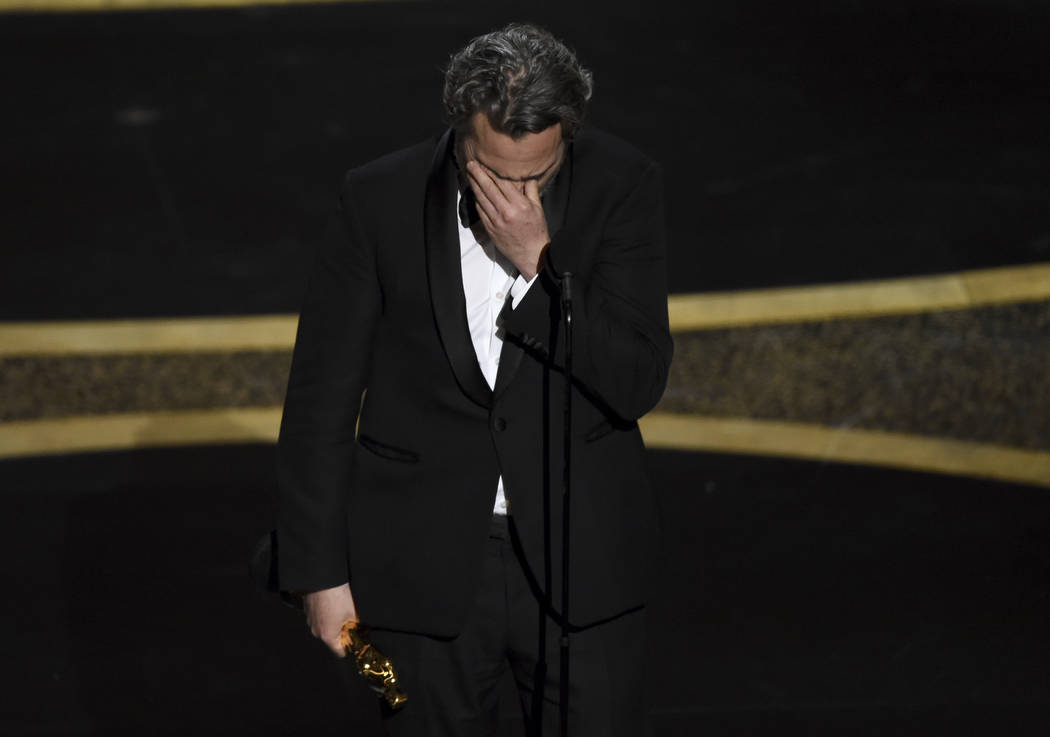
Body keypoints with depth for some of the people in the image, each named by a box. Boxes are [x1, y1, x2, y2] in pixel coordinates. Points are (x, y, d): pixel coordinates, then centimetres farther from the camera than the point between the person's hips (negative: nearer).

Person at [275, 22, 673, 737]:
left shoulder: (622, 186, -9)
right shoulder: (382, 198, -9)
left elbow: (638, 383, -14)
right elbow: (322, 397, -3)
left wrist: (539, 261, -24)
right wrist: (322, 570, -3)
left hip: (581, 559, 0)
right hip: (426, 568, 0)